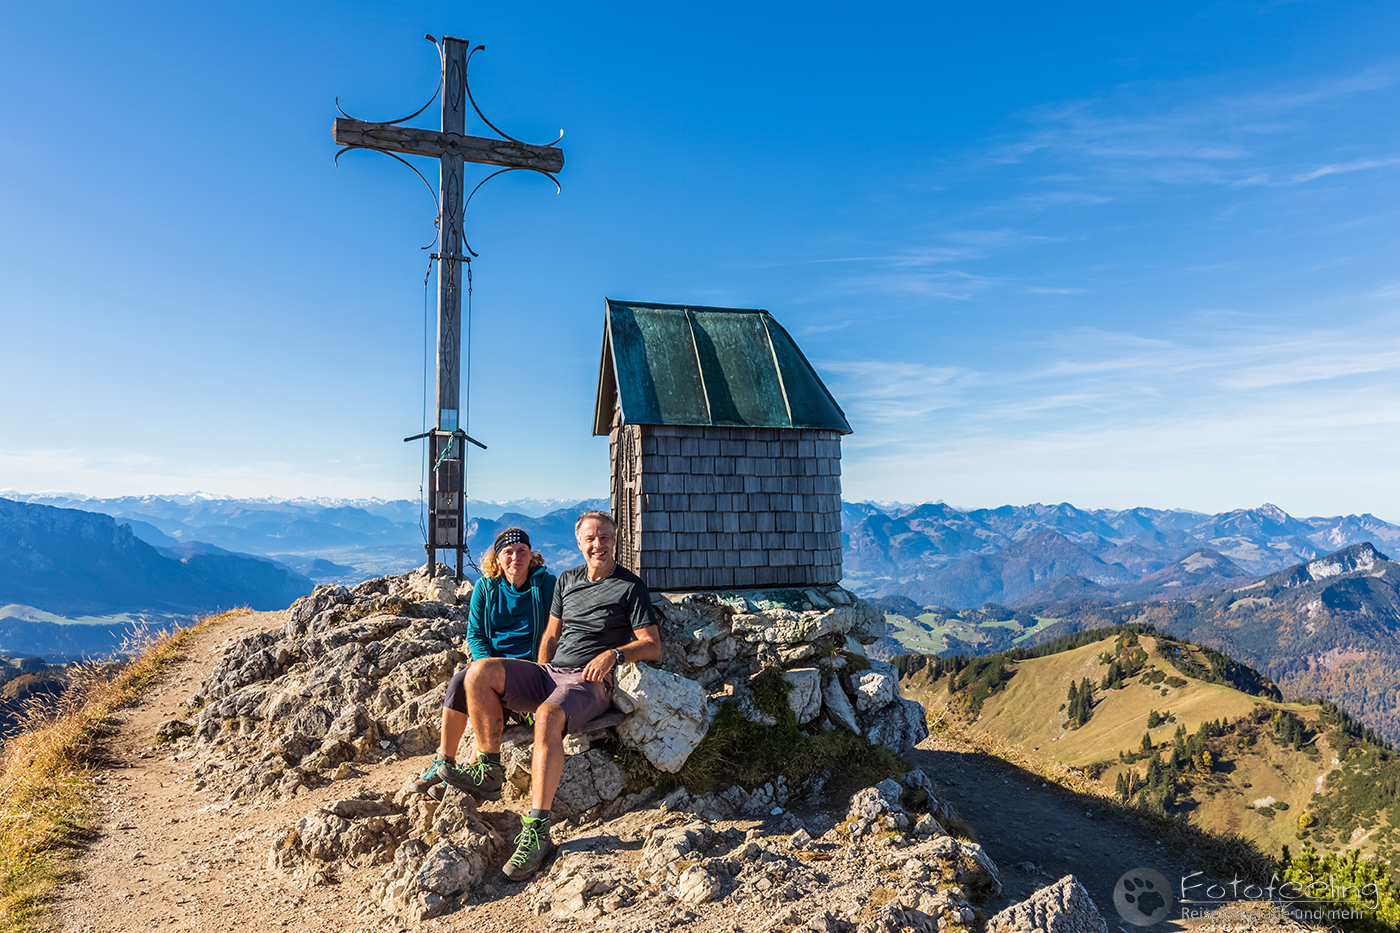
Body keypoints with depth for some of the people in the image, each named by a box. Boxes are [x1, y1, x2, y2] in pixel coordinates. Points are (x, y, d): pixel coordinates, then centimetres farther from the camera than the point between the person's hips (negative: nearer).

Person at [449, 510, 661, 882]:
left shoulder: (630, 587, 3)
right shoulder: (566, 580, 20)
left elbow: (653, 646, -2)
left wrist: (614, 653, -19)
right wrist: (532, 685, 9)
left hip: (589, 681, -6)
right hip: (549, 671, 6)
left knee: (549, 715, -38)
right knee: (480, 672, -17)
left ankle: (537, 830, -38)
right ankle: (489, 772, -10)